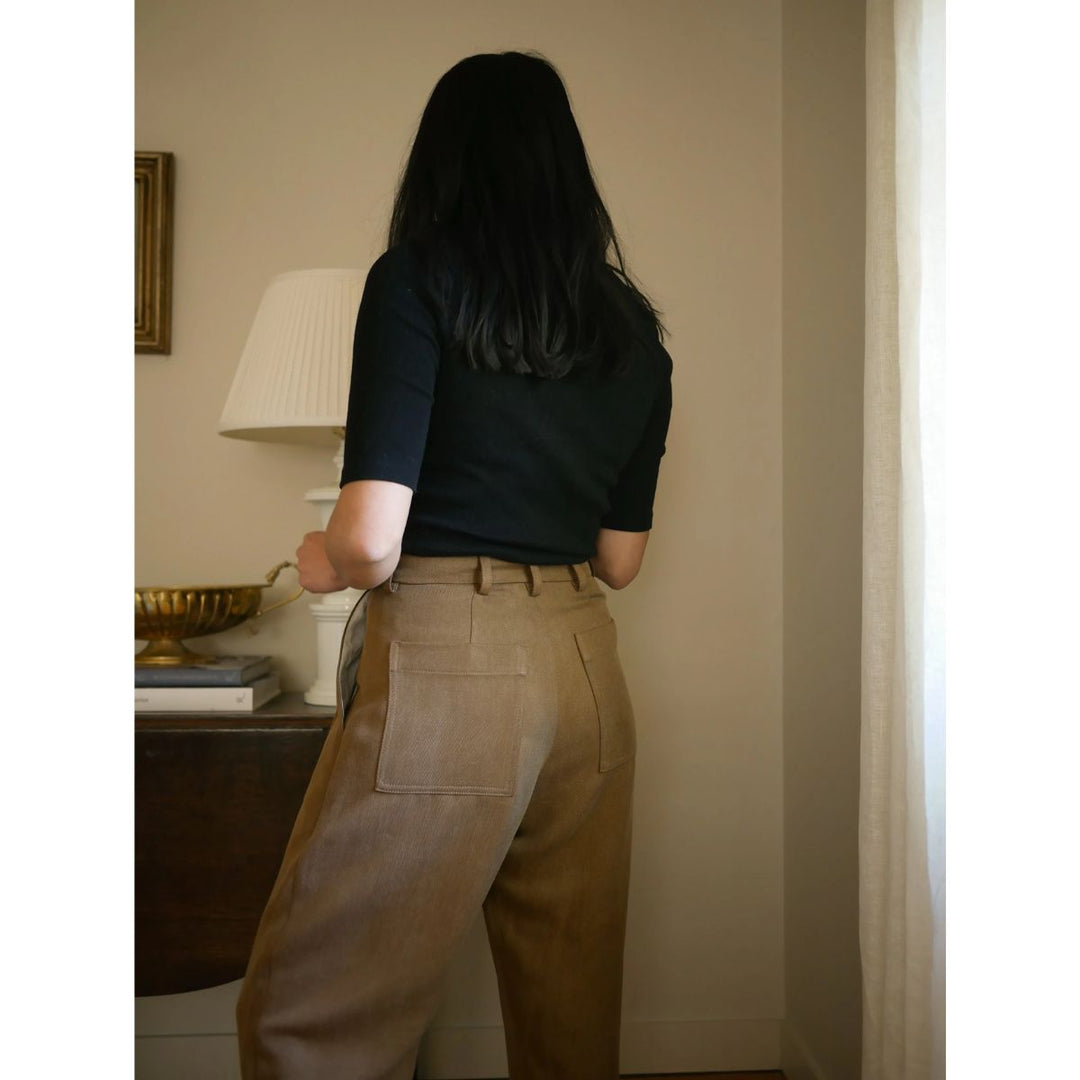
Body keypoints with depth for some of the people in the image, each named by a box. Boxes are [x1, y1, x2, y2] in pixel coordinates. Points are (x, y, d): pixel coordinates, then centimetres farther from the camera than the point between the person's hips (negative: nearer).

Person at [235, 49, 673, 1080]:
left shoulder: (418, 278, -5)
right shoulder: (635, 328, 11)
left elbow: (370, 543, -14)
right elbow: (619, 557, 14)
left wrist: (320, 559, 8)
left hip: (446, 658, -6)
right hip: (587, 667, 7)